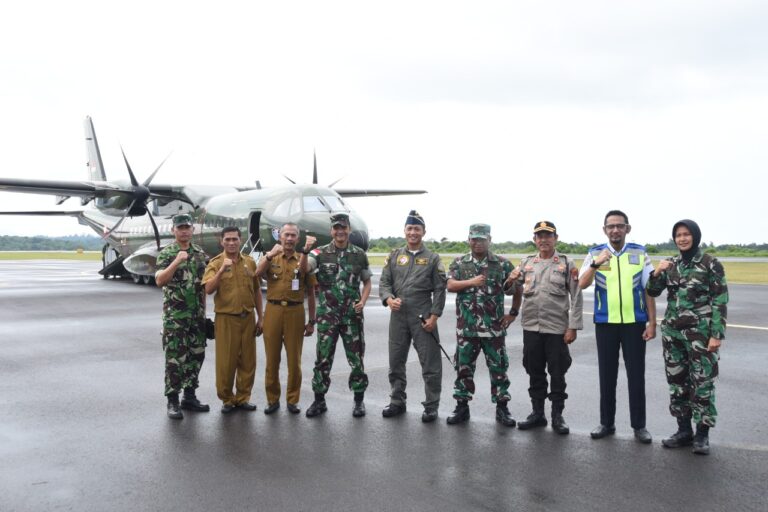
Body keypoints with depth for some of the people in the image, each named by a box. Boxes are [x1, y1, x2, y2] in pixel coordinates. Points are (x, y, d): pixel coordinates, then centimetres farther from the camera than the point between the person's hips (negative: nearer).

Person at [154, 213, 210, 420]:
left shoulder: (200, 253, 10)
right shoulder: (166, 254, -5)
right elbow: (159, 280, -20)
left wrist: (204, 310, 13)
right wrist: (177, 262, -31)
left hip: (197, 316, 5)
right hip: (175, 316, -5)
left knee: (196, 356, 9)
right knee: (175, 359, -3)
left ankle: (189, 396, 21)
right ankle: (172, 401, 6)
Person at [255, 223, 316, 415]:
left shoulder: (303, 261, 7)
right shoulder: (270, 258, 8)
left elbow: (310, 293, 8)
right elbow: (258, 272, -15)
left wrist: (311, 321, 5)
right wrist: (271, 254, -27)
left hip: (295, 312, 0)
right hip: (273, 310, 0)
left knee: (294, 360, 6)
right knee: (272, 358, 7)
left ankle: (292, 400, 18)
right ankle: (272, 399, 19)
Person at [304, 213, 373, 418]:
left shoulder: (359, 254, 4)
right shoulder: (320, 253, -1)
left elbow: (367, 282, 13)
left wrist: (363, 301, -5)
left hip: (352, 315, 1)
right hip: (327, 315, -1)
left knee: (356, 358, 6)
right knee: (323, 359, 5)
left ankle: (359, 401, 19)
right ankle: (319, 400, 17)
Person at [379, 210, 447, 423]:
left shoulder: (432, 258, 4)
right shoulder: (394, 256, 11)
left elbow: (439, 290, 0)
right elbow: (384, 282, 7)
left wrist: (434, 316, -9)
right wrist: (389, 299, -13)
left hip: (423, 318, -3)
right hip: (398, 317, 3)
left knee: (430, 364, -1)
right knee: (396, 362, 11)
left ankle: (431, 406, 10)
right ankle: (397, 402, 25)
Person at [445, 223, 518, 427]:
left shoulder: (502, 264, 3)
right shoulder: (458, 263, 6)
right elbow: (450, 286, -6)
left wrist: (513, 313, 4)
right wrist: (471, 282, -18)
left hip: (494, 327, -1)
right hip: (466, 327, 1)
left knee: (498, 368, 4)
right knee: (464, 367, 8)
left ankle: (502, 408, 15)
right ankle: (462, 407, 19)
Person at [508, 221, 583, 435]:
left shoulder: (567, 263, -2)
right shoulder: (526, 263, 7)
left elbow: (576, 297, -5)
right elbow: (516, 291, 15)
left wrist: (572, 327, -12)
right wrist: (513, 282, -8)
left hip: (557, 328, -3)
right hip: (531, 327, 3)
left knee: (557, 373, 5)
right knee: (534, 372, 11)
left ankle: (557, 415, 16)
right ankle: (537, 413, 23)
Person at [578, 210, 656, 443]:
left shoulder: (640, 253, 1)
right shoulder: (595, 253, 1)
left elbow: (648, 290, 3)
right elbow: (582, 284, -12)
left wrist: (652, 323, -1)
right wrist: (596, 264, -28)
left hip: (635, 323, 0)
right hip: (605, 323, 1)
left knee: (636, 375, 5)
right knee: (607, 375, 9)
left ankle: (639, 425, 17)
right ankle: (606, 423, 21)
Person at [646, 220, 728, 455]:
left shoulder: (711, 264, -6)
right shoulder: (671, 264, 7)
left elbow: (720, 301, -7)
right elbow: (652, 292, 12)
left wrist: (717, 334, -13)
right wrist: (657, 272, -7)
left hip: (700, 333, -5)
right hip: (672, 332, 5)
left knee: (702, 382, 1)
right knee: (677, 382, 9)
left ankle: (702, 434, 12)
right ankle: (684, 430, 21)